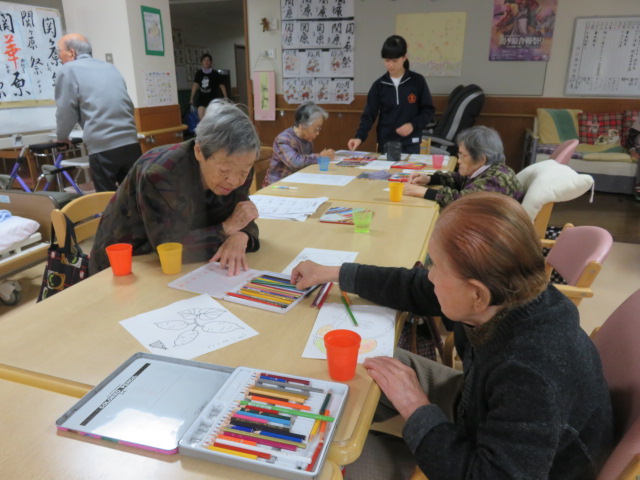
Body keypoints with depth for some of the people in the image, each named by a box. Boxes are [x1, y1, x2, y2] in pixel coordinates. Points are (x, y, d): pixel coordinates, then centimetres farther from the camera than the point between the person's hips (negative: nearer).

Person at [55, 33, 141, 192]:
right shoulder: (110, 67, 20)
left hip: (102, 148, -5)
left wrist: (62, 137, 20)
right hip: (131, 143, 6)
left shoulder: (68, 70, 3)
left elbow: (66, 111, 3)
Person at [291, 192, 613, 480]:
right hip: (480, 409, 6)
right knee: (381, 362, 6)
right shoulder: (508, 296, -21)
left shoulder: (532, 377, -43)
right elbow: (416, 290, -6)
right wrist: (334, 274, 0)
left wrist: (417, 410, -28)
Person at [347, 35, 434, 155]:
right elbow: (369, 115, -3)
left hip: (410, 145, -1)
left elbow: (428, 110, 3)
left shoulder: (417, 81, -1)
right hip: (385, 144, 1)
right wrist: (360, 137, -19)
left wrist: (413, 125, -14)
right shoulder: (379, 85, 1)